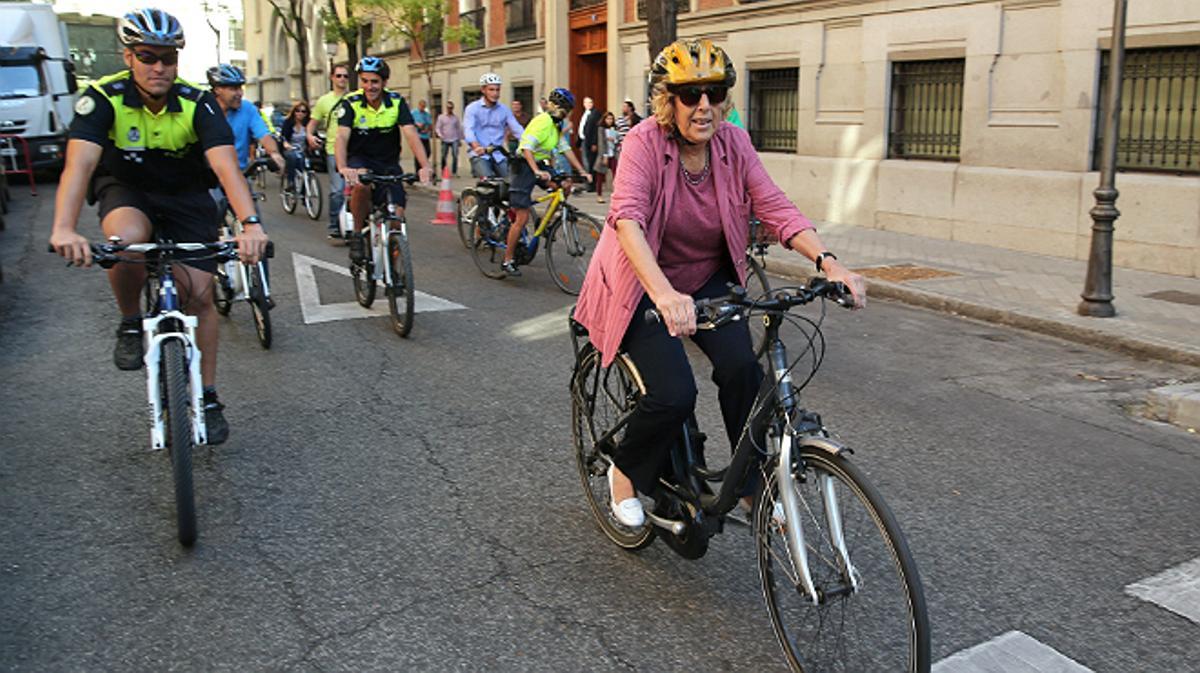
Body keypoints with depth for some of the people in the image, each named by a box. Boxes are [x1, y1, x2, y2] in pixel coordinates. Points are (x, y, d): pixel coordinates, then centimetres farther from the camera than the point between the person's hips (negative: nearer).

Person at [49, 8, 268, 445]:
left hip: (187, 196, 1)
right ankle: (130, 324, -7)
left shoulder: (197, 103, -21)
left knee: (199, 294, -7)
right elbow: (79, 163, -35)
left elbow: (225, 165, -34)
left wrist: (250, 223, -52)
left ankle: (208, 398, 7)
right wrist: (64, 229, -51)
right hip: (126, 190, -1)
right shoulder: (104, 98, -22)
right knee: (127, 240, -36)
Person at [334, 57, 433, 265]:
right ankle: (358, 234, -15)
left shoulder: (396, 102, -10)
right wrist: (343, 168, -46)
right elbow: (342, 137, -26)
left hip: (388, 163, 2)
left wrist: (425, 166, -39)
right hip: (360, 160, -2)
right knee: (361, 183, -37)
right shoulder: (351, 103, -14)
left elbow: (411, 134, -22)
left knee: (396, 216, -12)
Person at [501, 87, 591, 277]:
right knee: (523, 217, -10)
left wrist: (582, 172, 3)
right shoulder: (543, 121, -19)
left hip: (541, 165, 9)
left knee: (565, 185, -12)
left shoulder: (557, 125, 11)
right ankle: (507, 260, -1)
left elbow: (566, 149, 11)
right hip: (525, 166, -9)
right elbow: (527, 147, -28)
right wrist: (537, 171, -40)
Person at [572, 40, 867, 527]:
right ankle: (626, 471, 11)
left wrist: (828, 263, -29)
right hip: (644, 285, -4)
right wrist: (664, 294, -52)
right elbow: (627, 218, -36)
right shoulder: (645, 142, -21)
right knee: (673, 395, -20)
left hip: (709, 281, 4)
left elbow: (775, 209, -12)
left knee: (741, 367, -21)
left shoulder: (733, 143, -7)